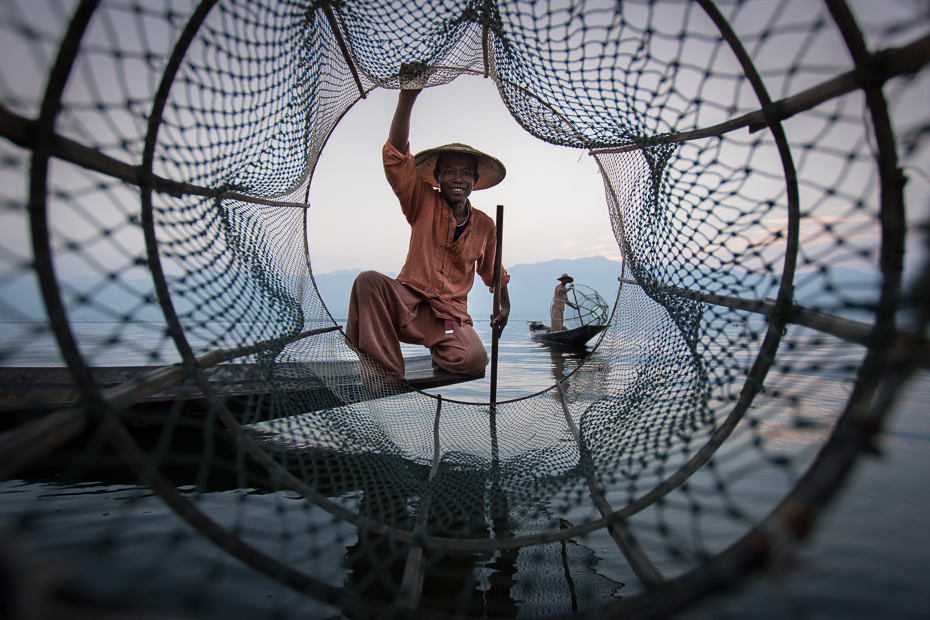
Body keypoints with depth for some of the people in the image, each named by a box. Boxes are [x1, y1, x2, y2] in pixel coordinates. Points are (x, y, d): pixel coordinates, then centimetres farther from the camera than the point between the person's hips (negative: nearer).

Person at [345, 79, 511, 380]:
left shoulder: (485, 226, 8)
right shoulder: (424, 205, 0)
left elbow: (493, 272, 23)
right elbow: (395, 157, -16)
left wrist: (504, 305, 7)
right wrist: (407, 98, -29)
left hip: (451, 316, 1)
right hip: (407, 302, -1)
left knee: (475, 359, -30)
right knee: (368, 281, -34)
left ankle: (439, 355, 6)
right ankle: (386, 375, -30)